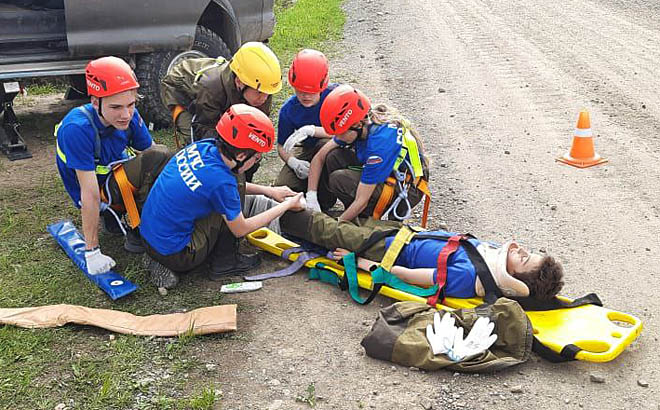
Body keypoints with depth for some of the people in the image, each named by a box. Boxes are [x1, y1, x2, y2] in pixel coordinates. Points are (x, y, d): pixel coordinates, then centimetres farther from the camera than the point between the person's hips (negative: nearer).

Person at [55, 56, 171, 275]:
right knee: (159, 157, -26)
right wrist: (92, 252, -26)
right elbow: (90, 194, -31)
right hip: (99, 194, -7)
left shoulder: (129, 116, -13)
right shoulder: (77, 129, -31)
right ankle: (139, 233, -12)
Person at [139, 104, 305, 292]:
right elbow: (240, 229, -7)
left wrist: (268, 190, 15)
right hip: (175, 254, -8)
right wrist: (286, 205, 0)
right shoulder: (220, 180, -25)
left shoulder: (204, 146, -5)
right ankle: (224, 263, 10)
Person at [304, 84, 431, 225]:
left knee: (339, 180, -23)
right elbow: (320, 157, -1)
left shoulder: (380, 141, -34)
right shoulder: (362, 125, -11)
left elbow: (361, 202, -28)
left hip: (407, 190, -8)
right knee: (333, 157, -9)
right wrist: (311, 197, -12)